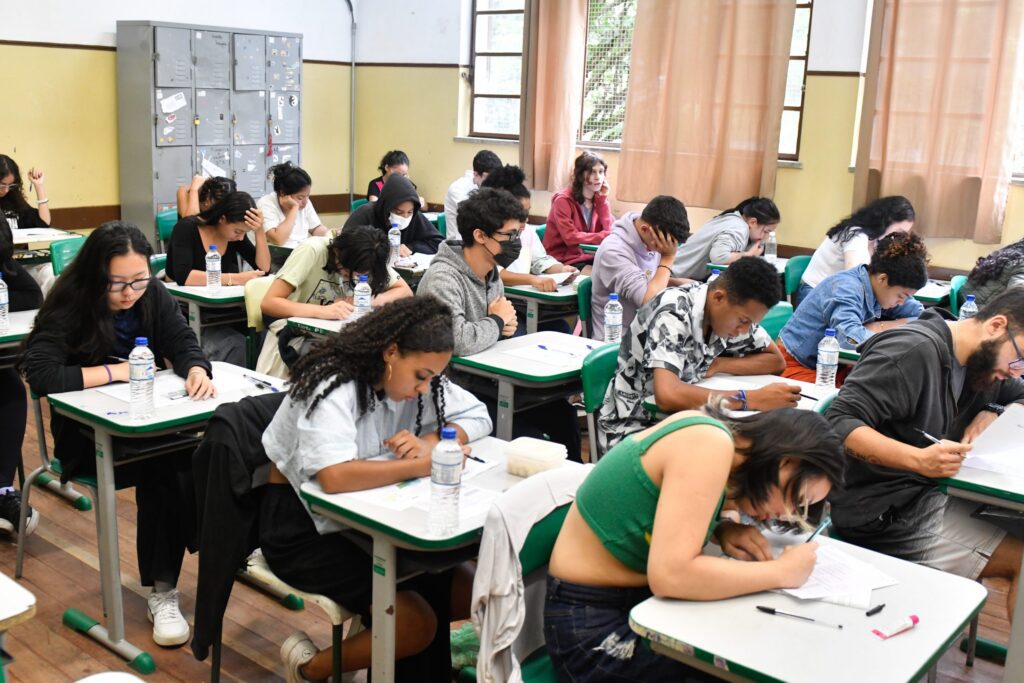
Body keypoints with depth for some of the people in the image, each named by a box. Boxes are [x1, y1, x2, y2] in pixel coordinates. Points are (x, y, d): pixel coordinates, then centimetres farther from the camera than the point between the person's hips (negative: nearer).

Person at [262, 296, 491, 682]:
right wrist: (421, 465, -32)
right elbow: (335, 477, -41)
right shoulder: (333, 386, -26)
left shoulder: (408, 374, -4)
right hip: (303, 525, -8)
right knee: (418, 624, -19)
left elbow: (478, 417, 2)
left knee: (471, 594, -4)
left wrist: (429, 443, -18)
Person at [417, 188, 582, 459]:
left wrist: (506, 325, -3)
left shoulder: (491, 272, 7)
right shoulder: (443, 279, -22)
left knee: (563, 414, -3)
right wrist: (497, 321, -16)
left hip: (489, 380, 8)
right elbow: (459, 342, -37)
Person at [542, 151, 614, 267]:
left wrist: (602, 199, -8)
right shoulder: (563, 200, -13)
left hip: (590, 256, 7)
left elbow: (611, 230, -4)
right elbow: (571, 238, -22)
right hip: (564, 260, -6)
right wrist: (605, 236, -24)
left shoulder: (599, 198, 7)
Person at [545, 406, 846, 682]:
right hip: (594, 627, -8)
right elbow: (670, 574, -32)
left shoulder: (705, 432, 0)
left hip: (640, 596, 8)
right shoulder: (710, 446, -24)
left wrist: (724, 530, -5)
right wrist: (783, 572, -21)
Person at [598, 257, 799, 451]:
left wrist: (718, 365, -11)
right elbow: (667, 396, -38)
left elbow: (776, 361, 6)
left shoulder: (734, 312, -4)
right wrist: (753, 399, -34)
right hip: (634, 426, -7)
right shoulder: (673, 312, -26)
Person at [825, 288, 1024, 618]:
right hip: (886, 512, -9)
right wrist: (919, 460, -36)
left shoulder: (982, 358, 9)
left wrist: (993, 415, 0)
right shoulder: (914, 352, -19)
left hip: (931, 491, 9)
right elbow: (839, 423, -24)